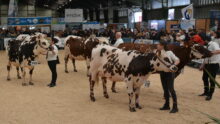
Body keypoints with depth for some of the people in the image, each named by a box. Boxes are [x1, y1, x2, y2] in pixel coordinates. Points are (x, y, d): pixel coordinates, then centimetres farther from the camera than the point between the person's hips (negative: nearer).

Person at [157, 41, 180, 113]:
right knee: (165, 89, 12)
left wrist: (174, 65, -25)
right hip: (162, 73, 5)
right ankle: (167, 105, 23)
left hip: (170, 73, -5)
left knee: (171, 89, -9)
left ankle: (175, 107, -3)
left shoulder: (169, 53, -8)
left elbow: (177, 60, -7)